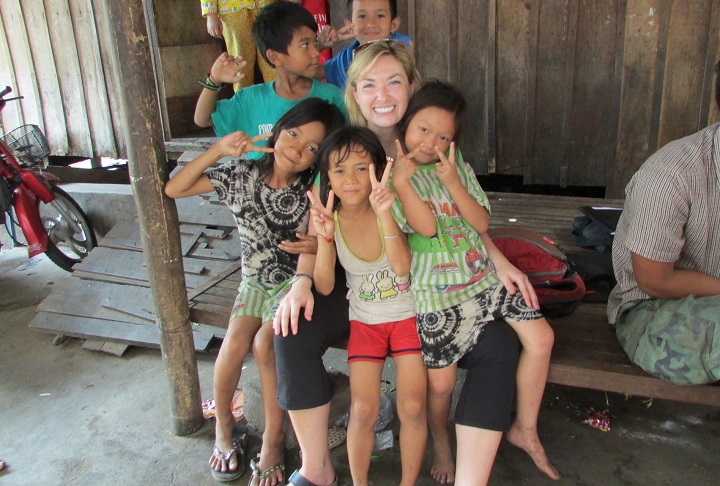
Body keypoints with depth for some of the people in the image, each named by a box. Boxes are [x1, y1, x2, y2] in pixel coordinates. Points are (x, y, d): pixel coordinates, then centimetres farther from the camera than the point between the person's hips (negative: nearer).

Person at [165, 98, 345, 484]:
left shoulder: (314, 189, -13)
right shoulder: (242, 175, -9)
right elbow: (173, 189, -9)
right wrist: (219, 150, -18)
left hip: (296, 281, -2)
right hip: (255, 281, 2)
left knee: (264, 344, -24)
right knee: (234, 344, -19)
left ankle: (274, 439, -5)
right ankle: (223, 425, 9)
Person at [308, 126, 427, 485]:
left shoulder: (389, 206, -16)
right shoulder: (326, 215, -12)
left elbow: (402, 268, -29)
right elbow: (324, 287, -17)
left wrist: (385, 214, -41)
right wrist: (325, 236, -33)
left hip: (407, 316, -1)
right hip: (364, 321, 1)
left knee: (412, 408, -6)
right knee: (363, 411, -6)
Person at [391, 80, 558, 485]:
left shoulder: (456, 165, 10)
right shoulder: (390, 172, -6)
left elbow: (481, 223, 4)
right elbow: (426, 227, -15)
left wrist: (453, 183, -10)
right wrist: (401, 180, -23)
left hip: (484, 275, 6)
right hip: (438, 292, -5)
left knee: (541, 337, 0)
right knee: (441, 380, -5)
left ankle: (526, 430, 22)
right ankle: (441, 441, 30)